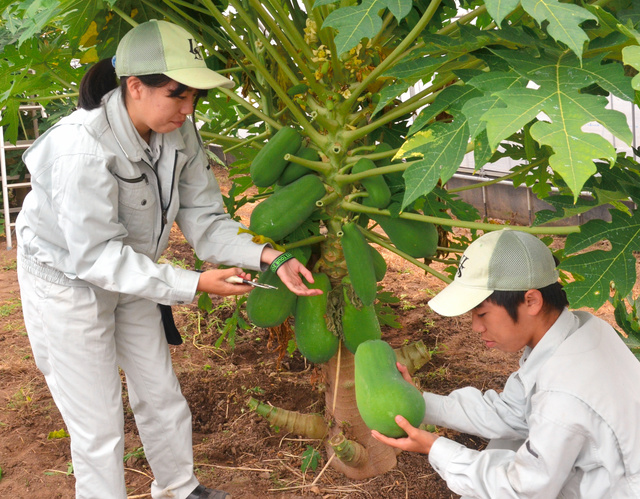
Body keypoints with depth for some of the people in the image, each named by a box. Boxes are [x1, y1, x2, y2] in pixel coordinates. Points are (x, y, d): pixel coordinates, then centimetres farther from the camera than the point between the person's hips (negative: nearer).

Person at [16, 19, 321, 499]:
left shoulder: (180, 134, -13)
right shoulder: (85, 146, -34)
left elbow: (205, 220, -10)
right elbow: (96, 254, -32)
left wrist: (266, 256, -26)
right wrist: (193, 283, -35)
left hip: (131, 276, 7)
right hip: (68, 282, -6)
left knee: (163, 399, 19)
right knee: (99, 427, 2)